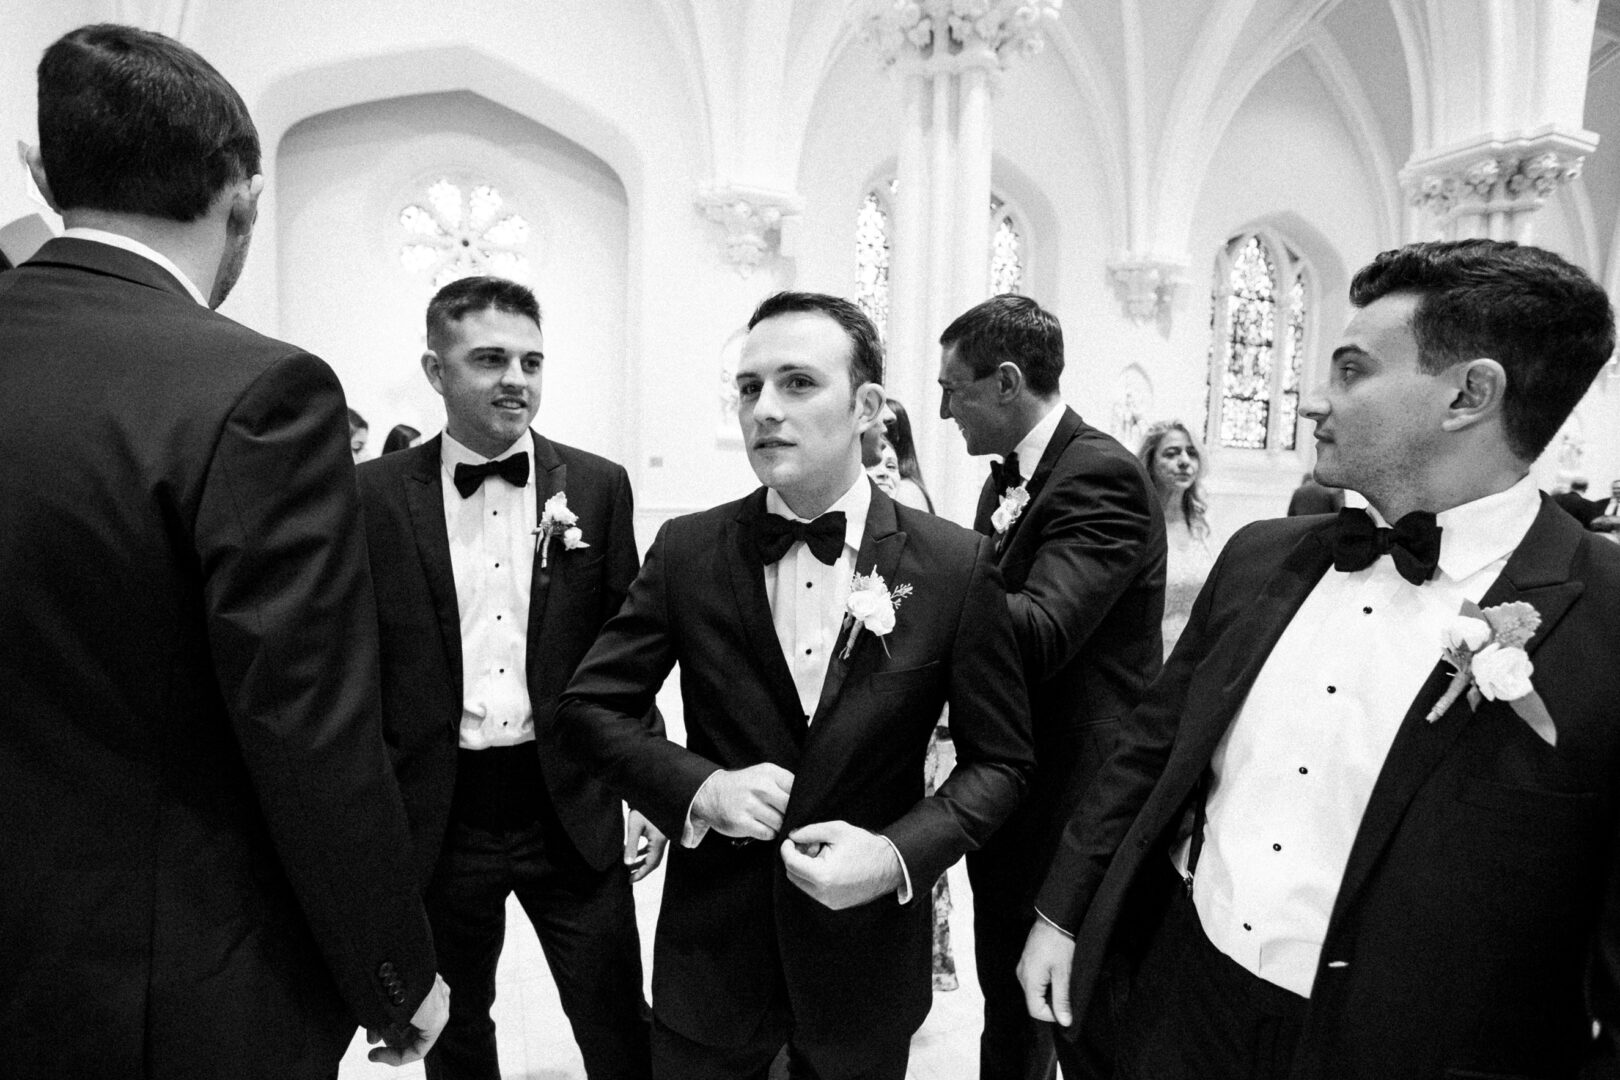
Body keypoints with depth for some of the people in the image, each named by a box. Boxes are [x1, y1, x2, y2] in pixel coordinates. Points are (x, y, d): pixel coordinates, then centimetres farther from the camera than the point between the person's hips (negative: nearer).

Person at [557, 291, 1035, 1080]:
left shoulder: (956, 566, -12)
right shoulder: (687, 550, -8)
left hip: (869, 938, 0)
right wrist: (699, 788, -17)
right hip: (711, 943, 1)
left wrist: (900, 853, -19)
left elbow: (999, 759, -4)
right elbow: (589, 706, -1)